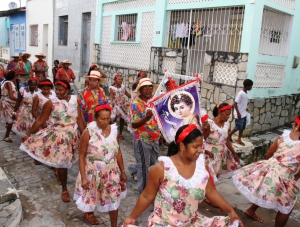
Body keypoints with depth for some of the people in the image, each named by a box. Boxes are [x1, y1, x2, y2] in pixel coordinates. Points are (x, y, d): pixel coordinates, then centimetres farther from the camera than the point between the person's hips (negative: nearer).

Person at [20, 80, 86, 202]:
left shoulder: (74, 100, -4)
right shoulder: (51, 103, -12)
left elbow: (80, 120, -2)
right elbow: (40, 120, -7)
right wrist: (28, 134, -5)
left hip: (72, 135, 3)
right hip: (57, 136, -2)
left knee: (63, 162, 15)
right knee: (62, 162, 4)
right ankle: (64, 189, 22)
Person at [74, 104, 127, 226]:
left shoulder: (113, 130, -7)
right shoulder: (88, 132, -19)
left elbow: (118, 152, 2)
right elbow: (82, 156, -14)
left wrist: (122, 171, 6)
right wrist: (83, 177, -16)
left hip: (111, 172, 3)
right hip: (93, 172, -2)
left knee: (113, 199, 10)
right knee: (90, 196, 21)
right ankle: (88, 212, 55)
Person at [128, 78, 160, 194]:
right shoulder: (136, 103, -14)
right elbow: (134, 125, -19)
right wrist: (147, 117, -34)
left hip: (154, 137, 6)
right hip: (142, 139, -6)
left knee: (153, 163, 20)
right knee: (144, 165, 6)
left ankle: (134, 168, 46)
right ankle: (143, 189, 25)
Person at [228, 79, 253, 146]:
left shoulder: (246, 93, 5)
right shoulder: (241, 93, -22)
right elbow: (235, 103, -21)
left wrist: (245, 108, 15)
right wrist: (238, 113, -21)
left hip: (244, 114, 9)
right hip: (239, 114, -9)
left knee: (242, 127, 12)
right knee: (238, 127, 1)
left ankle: (239, 140, 21)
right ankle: (229, 135, 21)